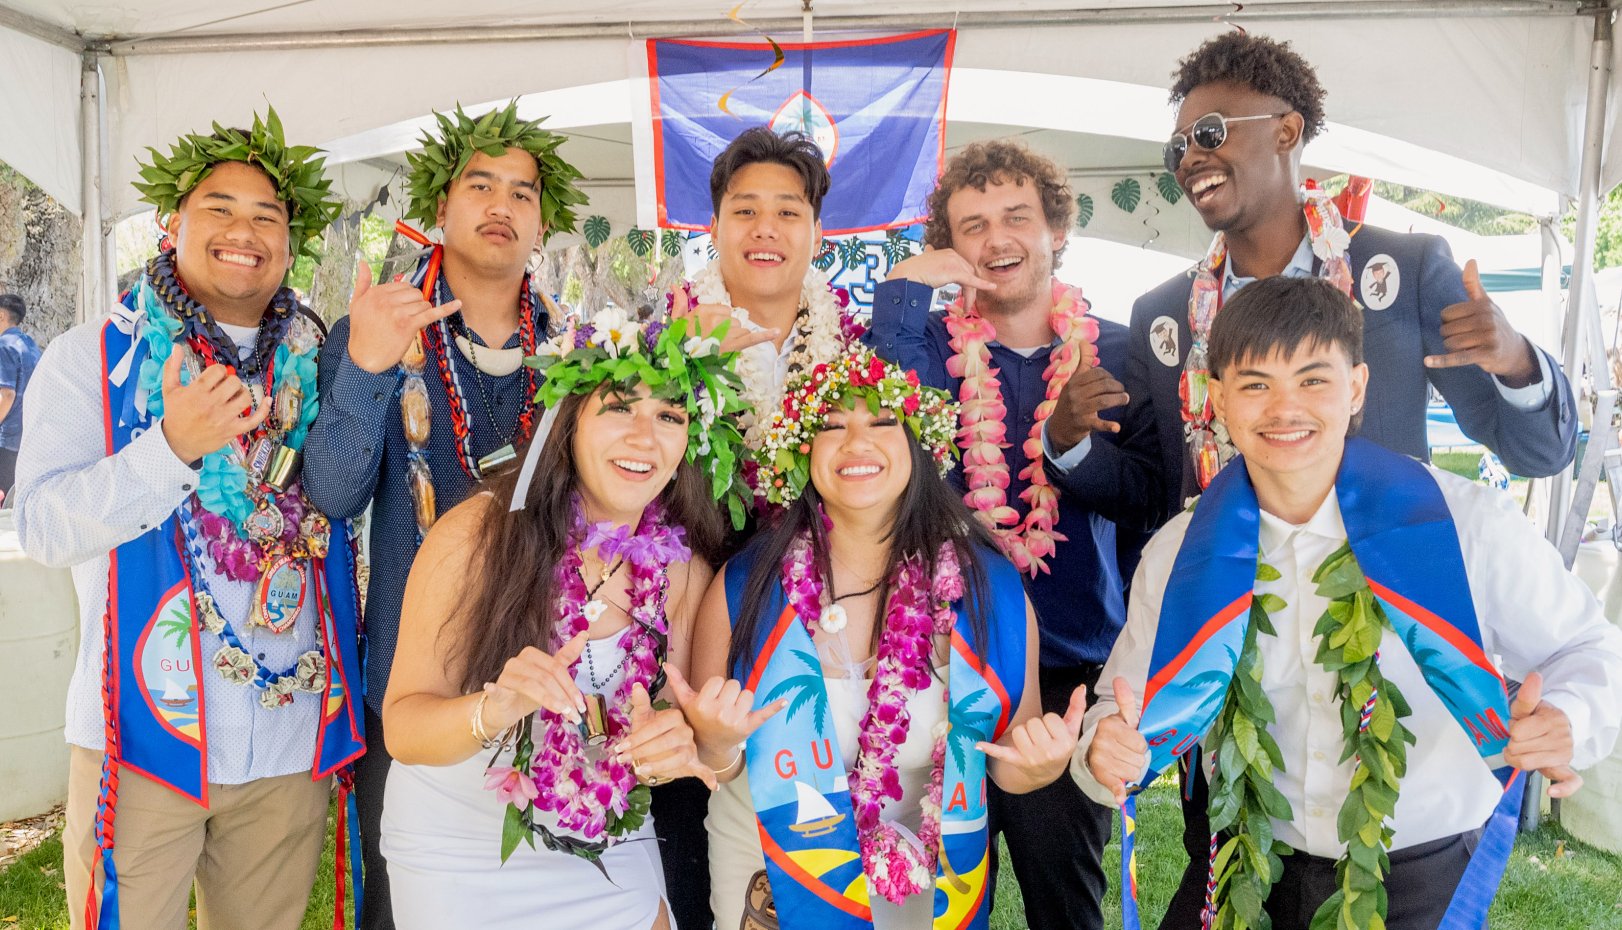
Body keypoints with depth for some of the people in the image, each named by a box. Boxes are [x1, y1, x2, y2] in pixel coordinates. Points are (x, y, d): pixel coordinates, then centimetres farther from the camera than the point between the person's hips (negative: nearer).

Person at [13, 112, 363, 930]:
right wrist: (175, 445, -26)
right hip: (144, 735, -2)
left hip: (294, 739, 3)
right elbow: (44, 526, -11)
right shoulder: (92, 357, 0)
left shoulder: (318, 365, 6)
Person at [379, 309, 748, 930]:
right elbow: (402, 726, -19)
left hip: (608, 850, 3)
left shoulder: (687, 572, -10)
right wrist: (494, 709, -38)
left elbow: (659, 748, -1)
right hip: (459, 856, -2)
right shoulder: (477, 534, -20)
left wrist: (664, 751, -24)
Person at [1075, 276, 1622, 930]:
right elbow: (1136, 710, 0)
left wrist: (1567, 723, -23)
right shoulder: (1177, 557, -6)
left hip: (1428, 877, -1)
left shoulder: (1472, 526, -12)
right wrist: (1109, 751, -24)